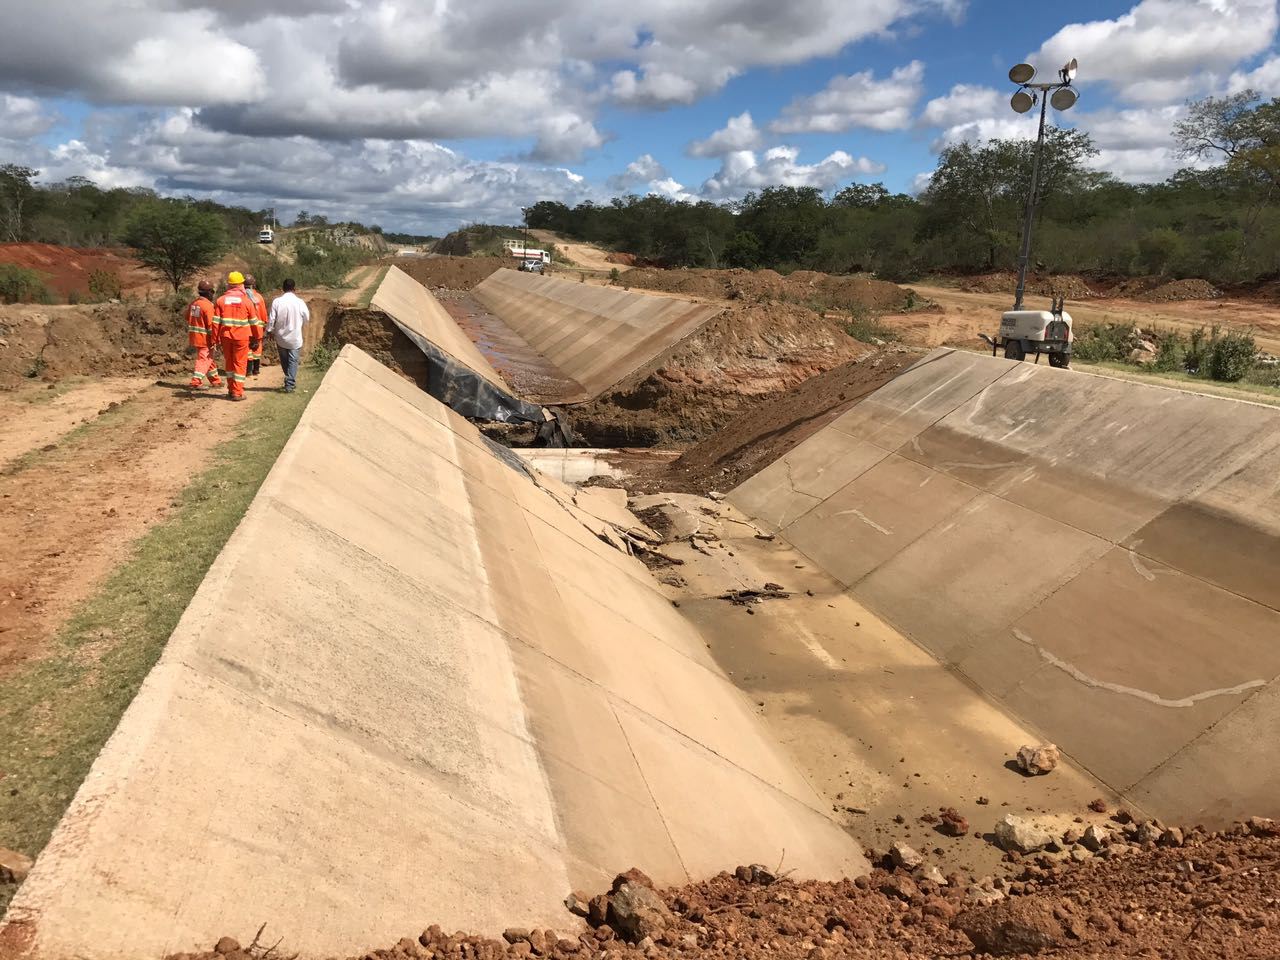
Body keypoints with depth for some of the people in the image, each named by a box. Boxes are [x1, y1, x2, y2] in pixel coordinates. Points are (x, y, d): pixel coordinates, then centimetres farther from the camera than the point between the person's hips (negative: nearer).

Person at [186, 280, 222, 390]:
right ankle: (196, 382, -11)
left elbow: (188, 319, 17)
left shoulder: (193, 303, 9)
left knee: (209, 358, 18)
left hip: (194, 335, 8)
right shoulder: (208, 305, -16)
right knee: (204, 359, -4)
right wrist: (214, 341, -14)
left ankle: (215, 380, 26)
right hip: (205, 337, -8)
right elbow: (211, 324, -18)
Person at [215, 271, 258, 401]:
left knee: (229, 362, 17)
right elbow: (254, 322, 0)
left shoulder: (220, 300, 3)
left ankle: (231, 390, 25)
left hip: (226, 336, 3)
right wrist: (258, 338, 9)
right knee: (240, 364, 3)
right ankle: (237, 392, 2)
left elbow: (216, 322, 1)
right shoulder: (247, 301, -4)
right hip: (242, 337, -3)